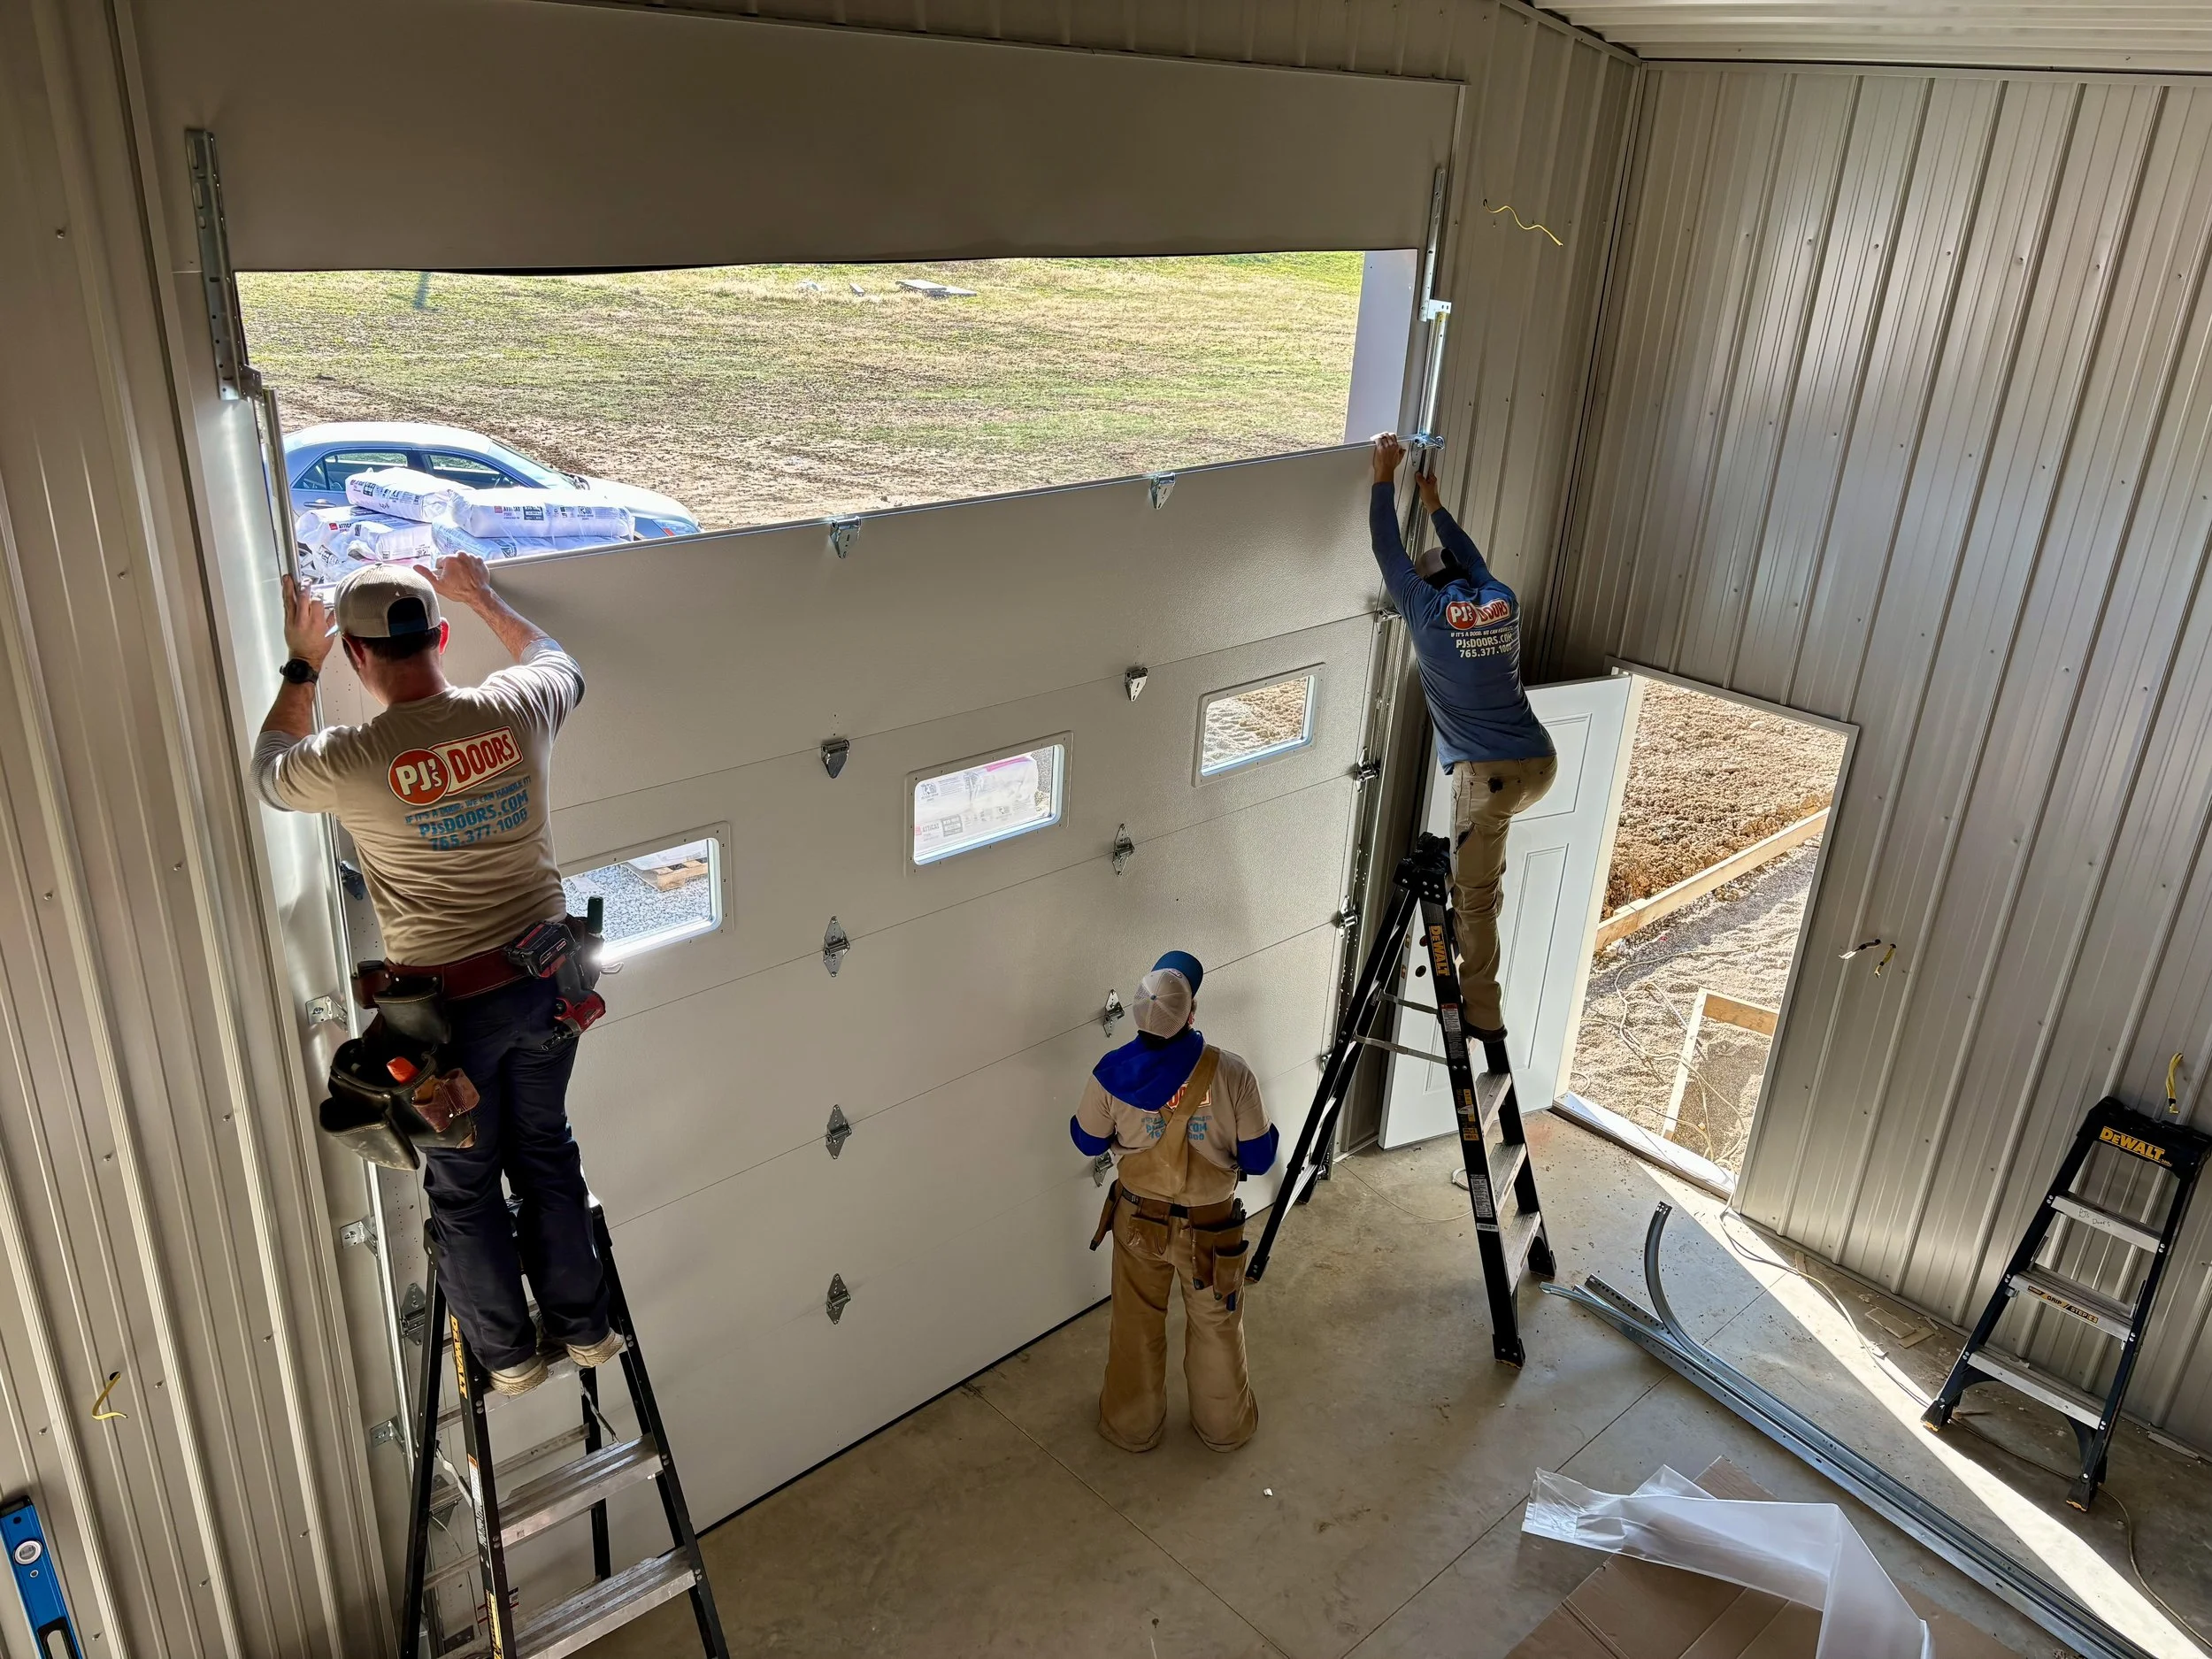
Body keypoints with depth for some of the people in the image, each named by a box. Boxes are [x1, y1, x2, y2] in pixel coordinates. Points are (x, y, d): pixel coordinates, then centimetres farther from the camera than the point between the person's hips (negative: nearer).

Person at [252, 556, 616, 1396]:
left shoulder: (347, 761, -20)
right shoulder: (518, 708, -13)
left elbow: (269, 770, 7)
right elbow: (558, 660, 14)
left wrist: (300, 668, 16)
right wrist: (484, 599, 26)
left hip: (446, 1003, -3)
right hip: (544, 978, 4)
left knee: (464, 1187, 17)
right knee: (546, 1152, 23)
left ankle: (508, 1353, 34)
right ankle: (584, 1325, 36)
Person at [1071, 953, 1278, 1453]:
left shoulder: (1112, 1072, -21)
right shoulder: (1231, 1073, -26)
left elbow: (1088, 1141, -3)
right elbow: (1259, 1159, -15)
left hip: (1138, 1220, 1)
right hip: (1209, 1226, -1)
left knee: (1137, 1328, 24)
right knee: (1216, 1328, 24)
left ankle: (1132, 1425, 44)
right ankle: (1225, 1426, 45)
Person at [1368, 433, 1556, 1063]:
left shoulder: (1429, 612, -6)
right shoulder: (1503, 602, 8)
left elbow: (1390, 552, 5)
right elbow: (1472, 559, 29)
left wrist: (1385, 477, 13)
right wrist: (1434, 503, 37)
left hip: (1489, 773, -6)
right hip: (1541, 763, 6)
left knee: (1474, 896, 4)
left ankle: (1486, 1025, 7)